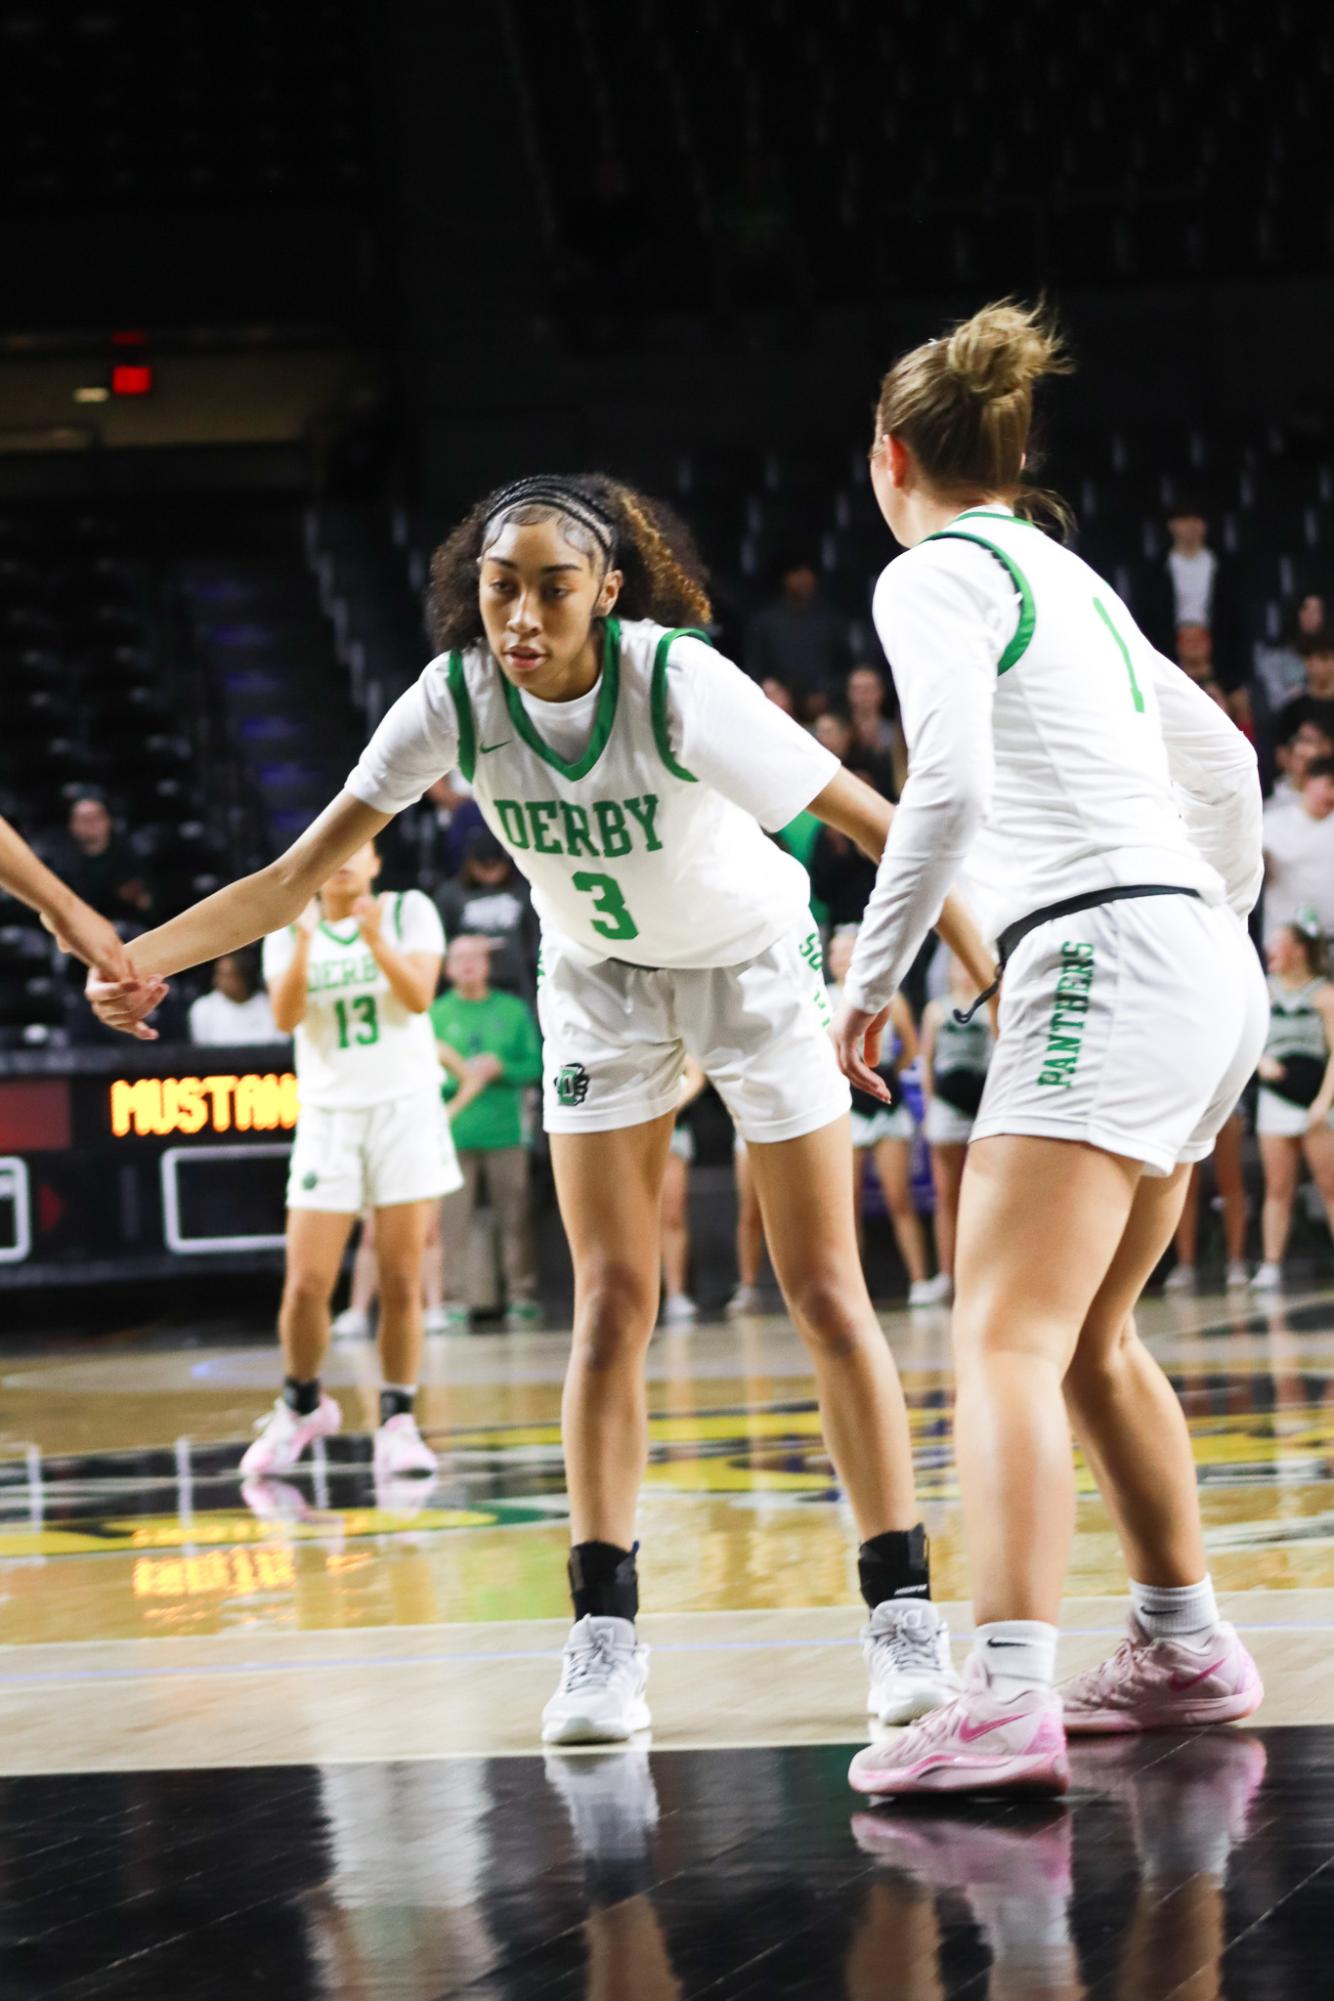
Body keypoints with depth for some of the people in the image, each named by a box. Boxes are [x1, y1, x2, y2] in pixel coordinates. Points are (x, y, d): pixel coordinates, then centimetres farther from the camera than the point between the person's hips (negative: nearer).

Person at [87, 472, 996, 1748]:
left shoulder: (677, 682, -31)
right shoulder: (458, 698, -21)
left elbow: (870, 820, -32)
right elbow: (303, 871, -19)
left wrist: (988, 960, -40)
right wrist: (147, 953, -31)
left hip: (753, 963, -3)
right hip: (601, 983, 3)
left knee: (824, 1293, -3)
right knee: (611, 1303, -5)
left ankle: (903, 1609, 5)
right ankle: (604, 1633, -2)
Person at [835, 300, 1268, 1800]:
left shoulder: (934, 575, -4)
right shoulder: (1071, 577, 22)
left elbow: (948, 786, -18)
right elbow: (1222, 762, 29)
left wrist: (873, 976, -11)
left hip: (1103, 958, -9)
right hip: (1201, 970, 9)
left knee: (1006, 1338, -17)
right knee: (1090, 1338, 21)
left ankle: (1005, 1703, -30)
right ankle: (1184, 1648, 30)